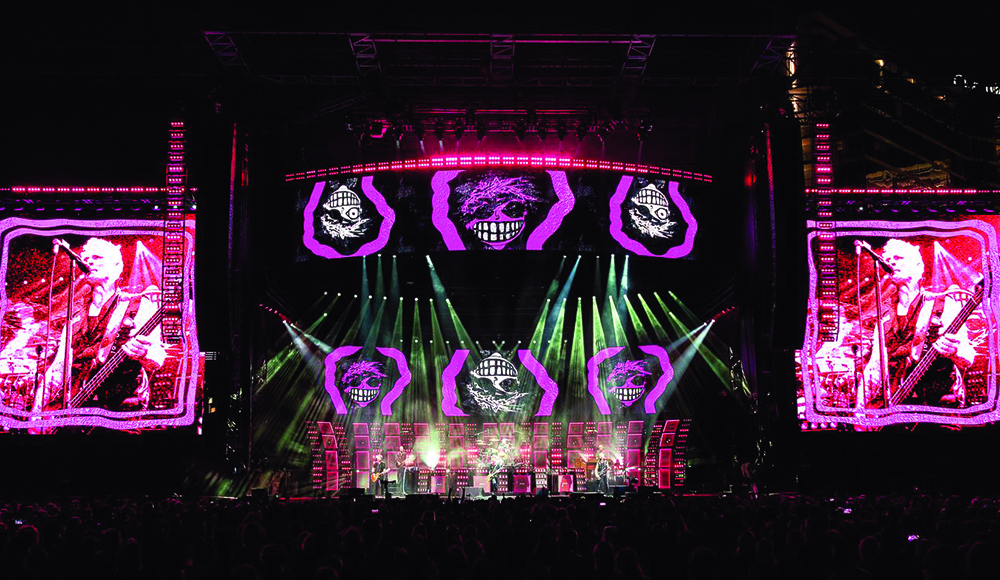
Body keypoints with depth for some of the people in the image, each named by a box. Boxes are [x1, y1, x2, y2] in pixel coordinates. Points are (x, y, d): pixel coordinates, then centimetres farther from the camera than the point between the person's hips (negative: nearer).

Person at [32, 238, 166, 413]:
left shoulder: (139, 305, 5)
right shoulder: (77, 315, 22)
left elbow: (158, 358, -5)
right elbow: (58, 368, 20)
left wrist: (142, 354, -28)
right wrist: (37, 411, 7)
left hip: (121, 408, -5)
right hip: (74, 406, 5)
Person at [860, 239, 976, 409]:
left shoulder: (944, 304, 6)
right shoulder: (886, 319, 19)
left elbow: (968, 359, -1)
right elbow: (873, 369, 16)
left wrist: (953, 351, -24)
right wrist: (860, 410, 3)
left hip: (938, 402, -4)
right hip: (893, 405, 4)